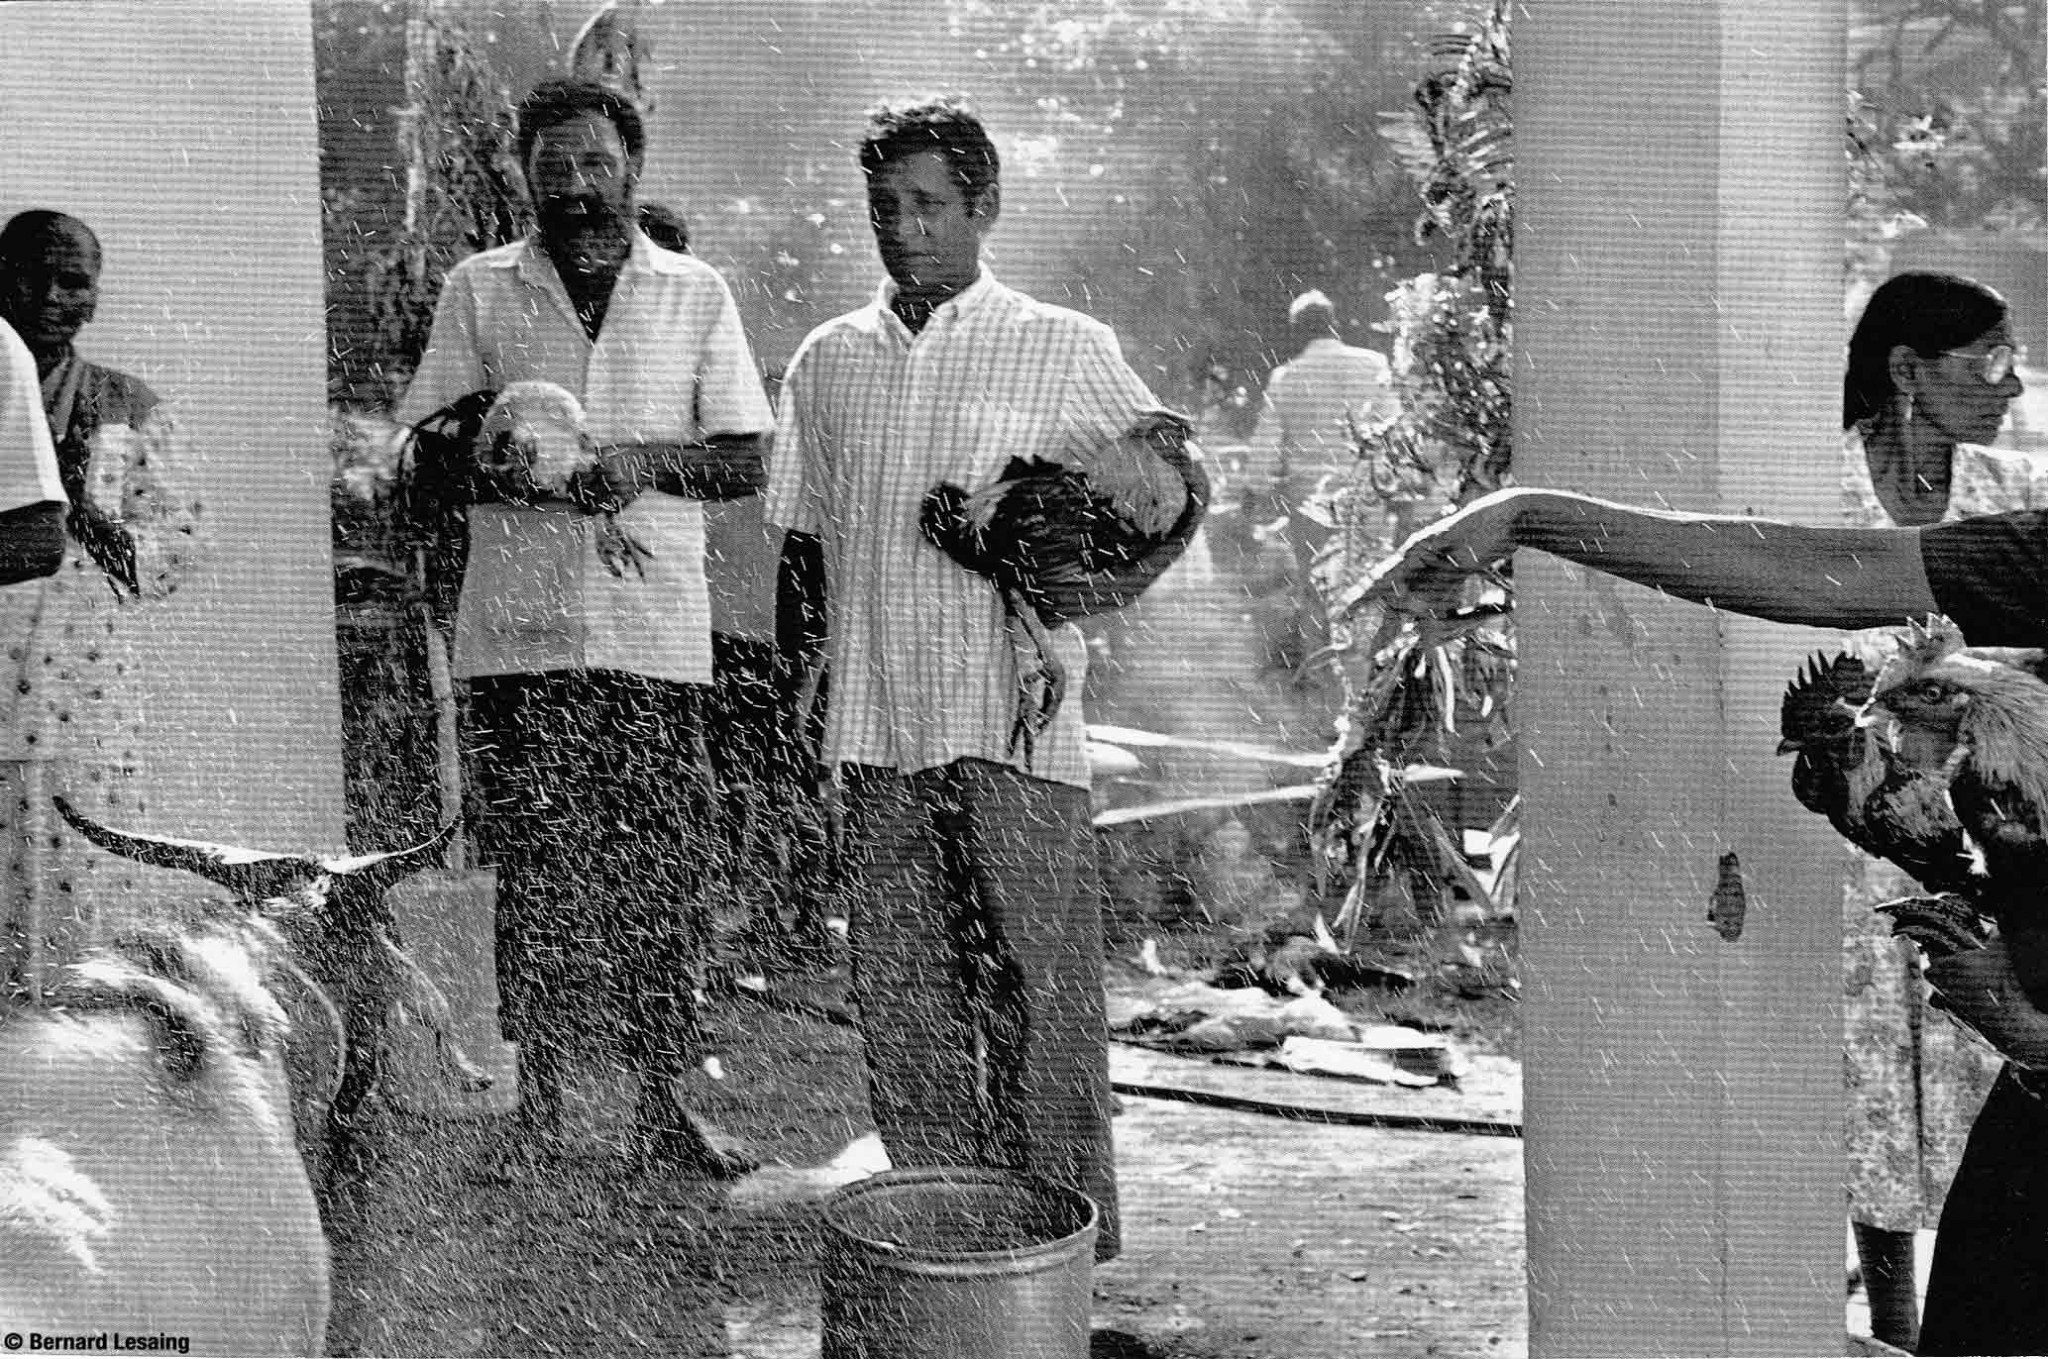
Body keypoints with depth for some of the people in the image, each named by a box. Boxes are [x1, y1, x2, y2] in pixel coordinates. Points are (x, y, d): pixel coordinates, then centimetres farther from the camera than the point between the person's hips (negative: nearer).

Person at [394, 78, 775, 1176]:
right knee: (534, 877, 2)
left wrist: (646, 461, -12)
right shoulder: (477, 291, 11)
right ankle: (537, 1104, 11)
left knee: (660, 876, 0)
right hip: (517, 630, 0)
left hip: (655, 630, 0)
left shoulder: (696, 293, 10)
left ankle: (669, 1103, 9)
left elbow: (745, 460, 6)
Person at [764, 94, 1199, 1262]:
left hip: (1016, 721, -3)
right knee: (903, 988, 6)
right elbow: (801, 542, 18)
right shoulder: (827, 363, 14)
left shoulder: (1065, 350, 4)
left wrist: (1153, 467, -16)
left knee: (1040, 981, -2)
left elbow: (1178, 490, 5)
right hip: (875, 720, 3)